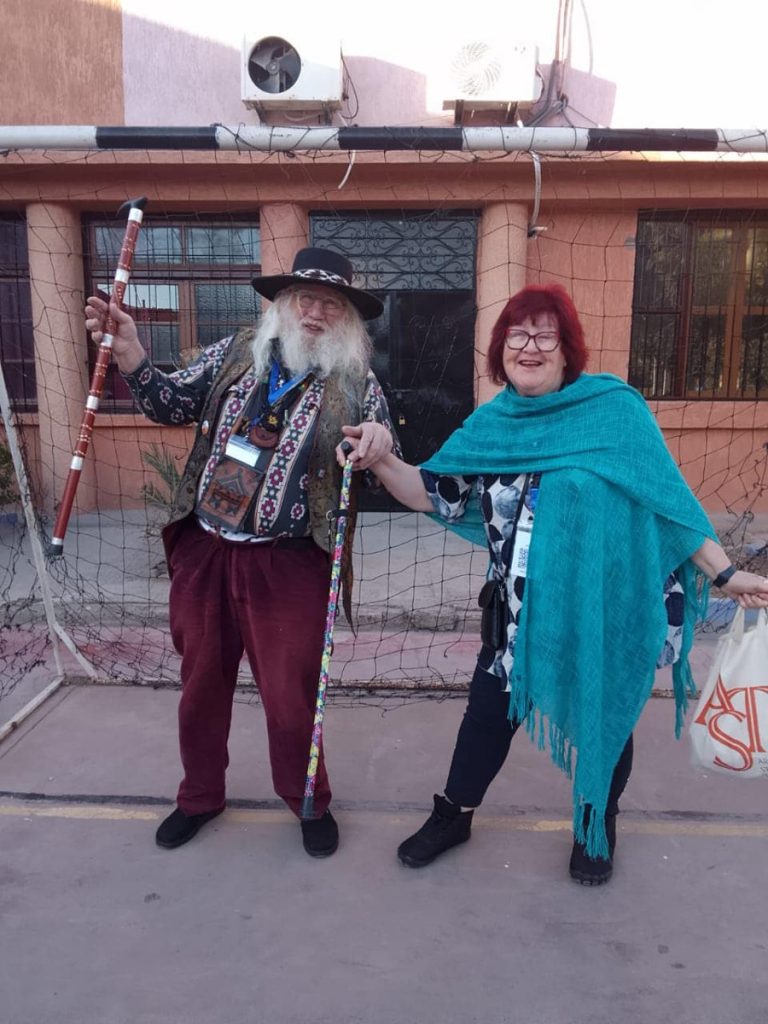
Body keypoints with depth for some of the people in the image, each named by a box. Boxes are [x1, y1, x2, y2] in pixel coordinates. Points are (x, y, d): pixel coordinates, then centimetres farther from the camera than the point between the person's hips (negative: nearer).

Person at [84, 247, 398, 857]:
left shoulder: (357, 385, -1)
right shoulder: (234, 353, 6)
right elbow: (172, 405, 7)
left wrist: (381, 444, -23)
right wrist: (128, 351, -9)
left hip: (288, 566, -3)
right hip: (203, 550, 3)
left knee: (291, 695, 7)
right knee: (202, 684, 17)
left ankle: (309, 801, 35)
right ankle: (200, 795, 41)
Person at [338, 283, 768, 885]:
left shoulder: (615, 408, -11)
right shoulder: (490, 425, 0)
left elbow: (668, 497, -8)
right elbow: (432, 494, -2)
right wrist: (380, 461, -20)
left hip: (606, 611, -2)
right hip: (522, 612, 3)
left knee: (604, 718, 17)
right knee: (489, 711, 14)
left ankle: (598, 827, 44)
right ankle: (454, 815, 38)